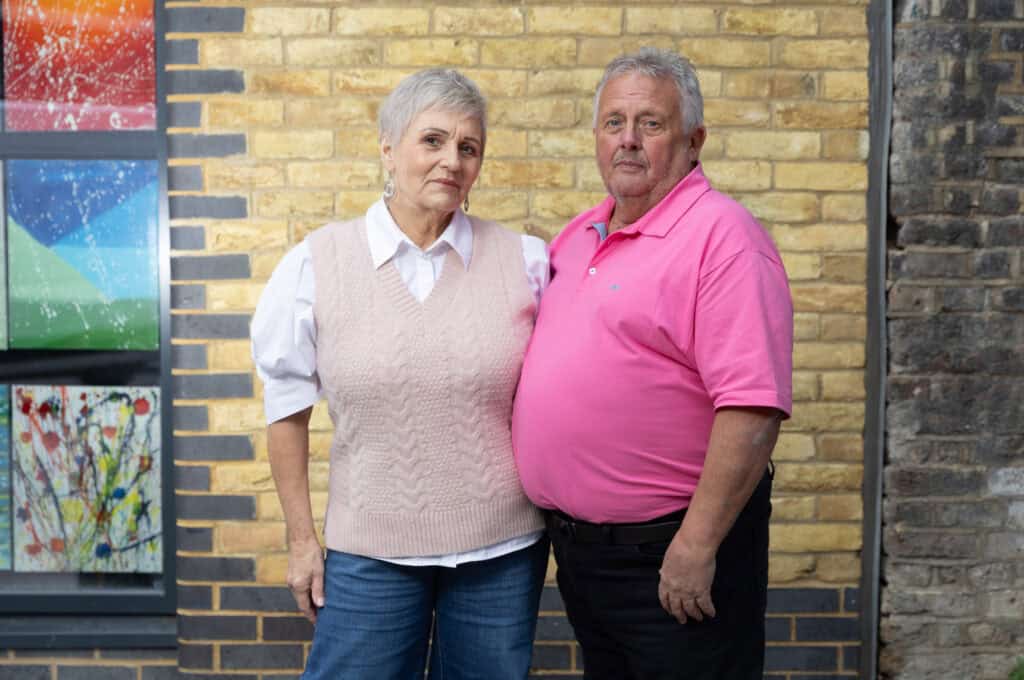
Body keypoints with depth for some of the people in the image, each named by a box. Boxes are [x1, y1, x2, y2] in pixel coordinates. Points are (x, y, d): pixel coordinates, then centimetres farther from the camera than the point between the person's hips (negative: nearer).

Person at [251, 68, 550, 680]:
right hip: (369, 552, -1)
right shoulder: (317, 263, -5)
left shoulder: (524, 261, -4)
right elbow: (288, 406, 1)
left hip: (503, 548, 2)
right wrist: (301, 537, 3)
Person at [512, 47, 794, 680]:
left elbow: (754, 408, -23)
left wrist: (696, 548, -22)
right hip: (575, 543, 8)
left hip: (672, 552, -7)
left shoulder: (722, 236, -16)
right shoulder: (577, 235, 9)